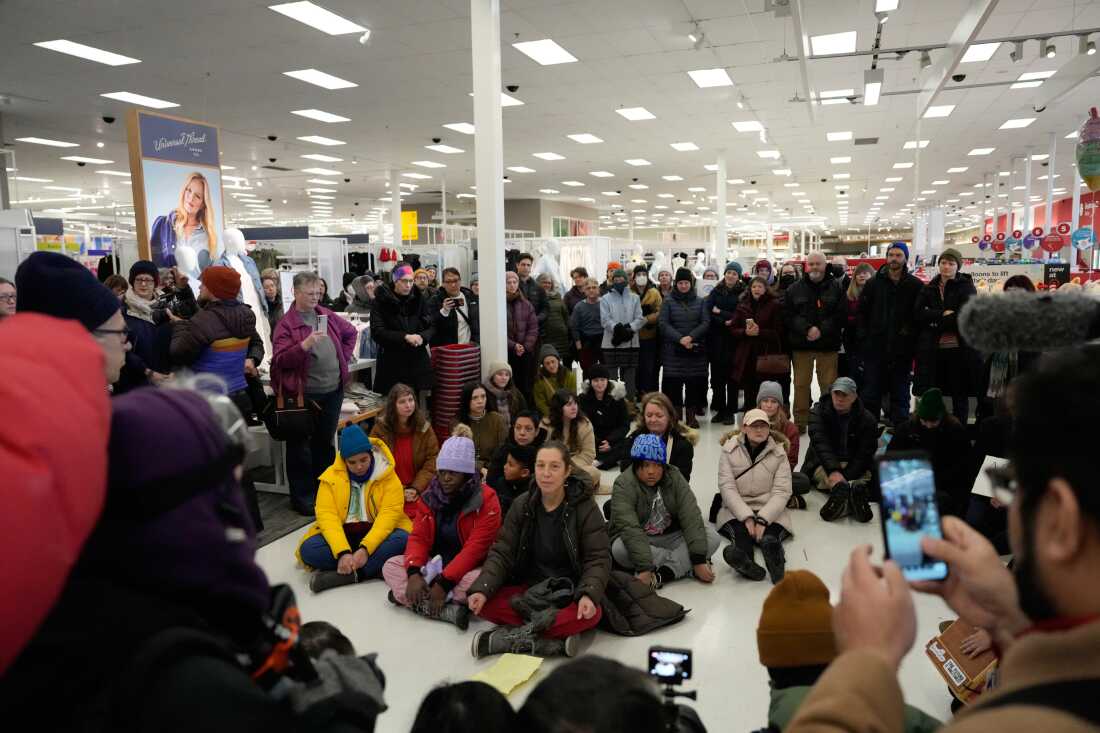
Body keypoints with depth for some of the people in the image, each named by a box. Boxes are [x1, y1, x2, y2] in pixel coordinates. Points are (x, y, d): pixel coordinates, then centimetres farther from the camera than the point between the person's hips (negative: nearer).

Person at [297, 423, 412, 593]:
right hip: (342, 535, 2)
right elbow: (327, 515, -12)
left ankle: (347, 573, -29)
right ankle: (377, 567, -26)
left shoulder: (387, 475, -6)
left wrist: (366, 548, -29)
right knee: (308, 549, -26)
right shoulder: (331, 477, -3)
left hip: (376, 534, -2)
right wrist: (343, 552, -28)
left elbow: (390, 513, -15)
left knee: (402, 539, -32)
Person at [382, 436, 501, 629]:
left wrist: (444, 583, -28)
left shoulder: (486, 500, -16)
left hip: (467, 569, -5)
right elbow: (418, 537, -4)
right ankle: (447, 611, -29)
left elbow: (475, 548, -22)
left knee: (480, 580, -37)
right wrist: (414, 573, -23)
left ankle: (406, 597, -24)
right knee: (391, 565, -13)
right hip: (434, 565, 5)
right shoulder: (430, 496, 1)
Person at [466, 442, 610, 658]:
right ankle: (556, 640, -26)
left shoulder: (586, 508, -10)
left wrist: (589, 594, -31)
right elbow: (502, 553, -3)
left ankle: (513, 638, -27)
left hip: (569, 592, -2)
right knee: (485, 604, -23)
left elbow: (598, 559, -12)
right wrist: (482, 589, -21)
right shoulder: (521, 506, -1)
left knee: (592, 614, -35)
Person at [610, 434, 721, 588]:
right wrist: (644, 568, -41)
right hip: (637, 541, -3)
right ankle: (684, 565, -21)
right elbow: (629, 528, -31)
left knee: (712, 537, -18)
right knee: (620, 549, -36)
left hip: (671, 537, 3)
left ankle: (663, 574, -28)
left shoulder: (674, 477, -9)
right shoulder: (624, 485, -21)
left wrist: (699, 560, -27)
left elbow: (691, 517, -17)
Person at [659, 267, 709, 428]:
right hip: (673, 350, -1)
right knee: (674, 382, -3)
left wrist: (691, 336, -14)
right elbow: (664, 324, -4)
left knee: (694, 382, 1)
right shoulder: (668, 302, 4)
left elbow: (706, 322, 2)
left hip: (696, 349, 1)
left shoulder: (700, 302, 10)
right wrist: (680, 339, -15)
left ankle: (691, 414, 11)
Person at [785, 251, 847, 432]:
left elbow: (841, 315, -4)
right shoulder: (794, 289, 5)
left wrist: (821, 330, -16)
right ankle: (800, 421, 13)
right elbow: (788, 315, -2)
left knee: (829, 384, 3)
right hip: (801, 344, 1)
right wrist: (806, 329, -16)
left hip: (828, 345, -1)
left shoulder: (836, 288, 3)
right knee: (801, 385, 5)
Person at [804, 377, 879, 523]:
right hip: (823, 463, 0)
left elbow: (865, 453, -10)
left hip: (854, 466, 1)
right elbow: (821, 444, -18)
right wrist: (834, 471, -35)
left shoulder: (867, 419, -1)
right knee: (820, 472, -32)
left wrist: (845, 477, -27)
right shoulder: (818, 412, -2)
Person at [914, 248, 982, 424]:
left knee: (960, 395, 6)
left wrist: (935, 321, -8)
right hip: (932, 349, 3)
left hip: (959, 348, -3)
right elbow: (919, 314, -3)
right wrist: (943, 314, -14)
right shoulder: (929, 288, 11)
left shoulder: (966, 287, 1)